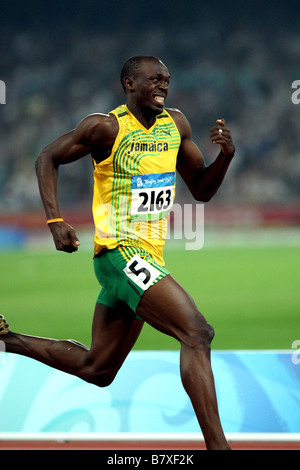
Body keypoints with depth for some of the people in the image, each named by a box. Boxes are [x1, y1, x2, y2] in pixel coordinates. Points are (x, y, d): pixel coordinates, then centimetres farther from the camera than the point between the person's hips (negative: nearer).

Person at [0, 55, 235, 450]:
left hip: (149, 256, 9)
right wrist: (55, 221, -12)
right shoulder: (107, 127, -10)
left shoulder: (176, 124, 10)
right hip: (121, 253, -9)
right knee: (197, 333, -24)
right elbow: (47, 158, 0)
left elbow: (202, 189, 15)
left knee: (97, 369, 18)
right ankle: (217, 445, -27)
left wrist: (225, 156, -5)